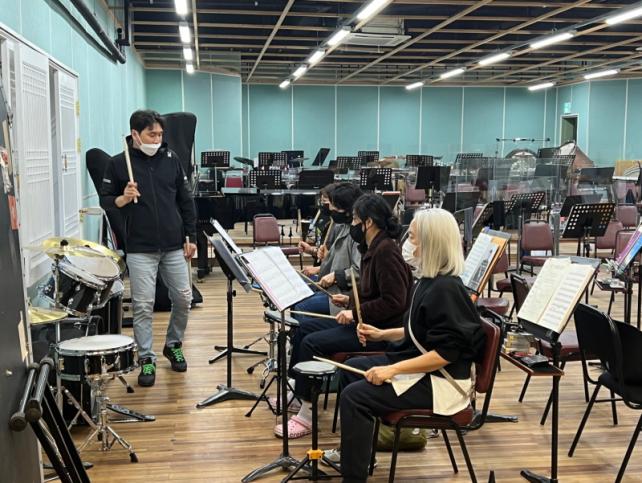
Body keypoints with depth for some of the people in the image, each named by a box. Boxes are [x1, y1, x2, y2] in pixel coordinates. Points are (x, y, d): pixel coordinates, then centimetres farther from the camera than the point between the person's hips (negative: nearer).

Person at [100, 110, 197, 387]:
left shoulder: (171, 159, 6)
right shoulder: (118, 164, -1)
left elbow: (186, 200, 10)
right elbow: (105, 201, 4)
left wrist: (190, 237, 6)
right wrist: (123, 199, -18)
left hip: (174, 245, 3)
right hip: (140, 249, -3)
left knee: (183, 299, 7)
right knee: (143, 305, -1)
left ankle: (173, 346, 29)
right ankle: (146, 359, 13)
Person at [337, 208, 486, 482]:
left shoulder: (446, 289, -25)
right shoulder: (431, 279, 6)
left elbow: (446, 353, -27)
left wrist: (393, 370, -26)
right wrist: (382, 334, 10)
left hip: (440, 382, -11)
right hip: (419, 364, 11)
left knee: (354, 396, -20)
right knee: (350, 369, 17)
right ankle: (352, 450, 30)